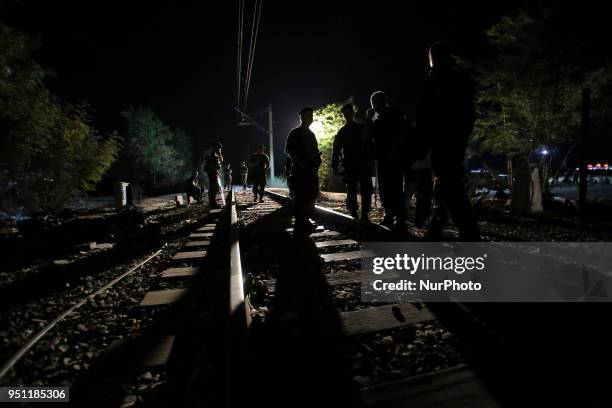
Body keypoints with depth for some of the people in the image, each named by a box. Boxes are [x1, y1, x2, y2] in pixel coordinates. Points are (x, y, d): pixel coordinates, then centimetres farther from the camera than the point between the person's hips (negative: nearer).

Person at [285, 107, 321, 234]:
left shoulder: (311, 134, 22)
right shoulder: (295, 133, 2)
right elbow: (289, 151, -7)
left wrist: (317, 162, 7)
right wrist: (300, 164, -15)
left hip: (312, 170, 7)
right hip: (300, 170, -7)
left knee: (311, 195, 7)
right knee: (301, 196, -9)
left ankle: (305, 221, 19)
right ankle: (300, 225, -5)